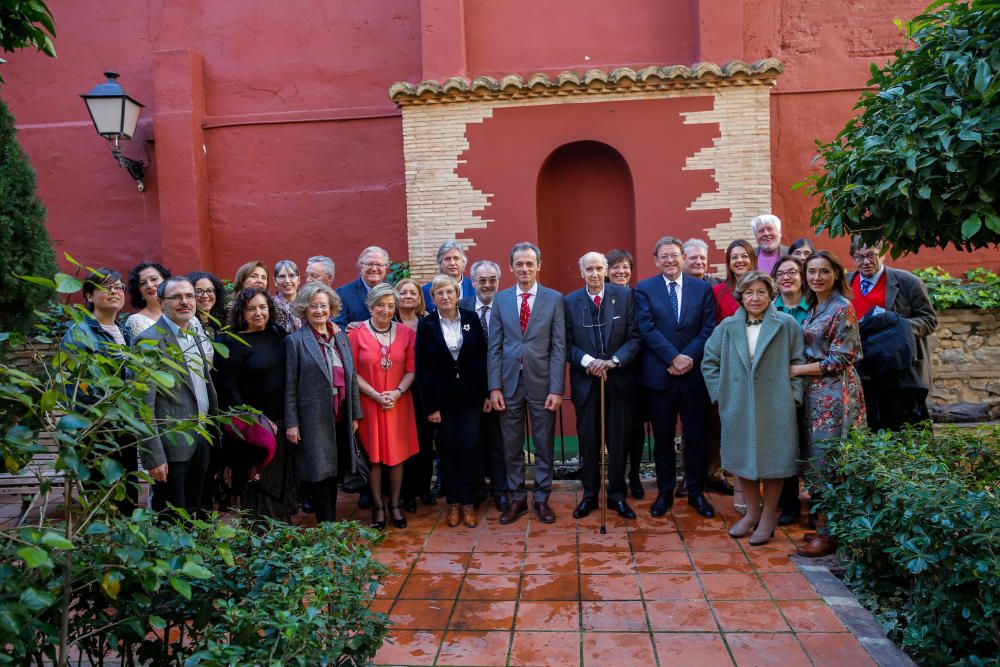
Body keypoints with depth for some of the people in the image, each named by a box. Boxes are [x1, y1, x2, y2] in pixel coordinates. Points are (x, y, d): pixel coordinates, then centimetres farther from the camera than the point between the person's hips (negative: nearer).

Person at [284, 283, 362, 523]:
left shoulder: (341, 337, 10)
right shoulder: (295, 340, -5)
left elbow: (351, 377, 11)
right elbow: (290, 385, -6)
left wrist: (355, 414, 9)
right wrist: (291, 422, -10)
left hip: (340, 418, 5)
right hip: (313, 419, -5)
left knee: (333, 473, 14)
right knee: (319, 475, 1)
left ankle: (331, 522, 27)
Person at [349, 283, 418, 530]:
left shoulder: (406, 333, 2)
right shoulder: (356, 333, -5)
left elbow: (411, 369, 3)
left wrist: (397, 392, -12)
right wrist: (375, 395, -14)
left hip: (398, 403, 2)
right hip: (368, 403, -2)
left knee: (397, 454, 7)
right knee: (373, 455, 4)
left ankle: (395, 505, 20)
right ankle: (377, 507, 17)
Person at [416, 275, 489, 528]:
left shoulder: (471, 318, 1)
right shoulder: (426, 324, -3)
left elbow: (483, 357, 2)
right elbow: (422, 367, -4)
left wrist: (487, 393, -2)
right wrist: (430, 405, -7)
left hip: (470, 395, 0)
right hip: (442, 397, 0)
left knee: (468, 447, -1)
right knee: (447, 449, 7)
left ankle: (468, 503, 13)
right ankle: (453, 502, 21)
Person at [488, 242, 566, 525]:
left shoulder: (554, 299, 0)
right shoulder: (500, 299, 5)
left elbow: (559, 347, -3)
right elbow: (494, 346, 4)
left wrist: (556, 389, -9)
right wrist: (494, 386, -3)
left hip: (541, 382, -1)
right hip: (510, 382, 2)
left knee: (544, 445, 8)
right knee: (511, 446, 9)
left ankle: (541, 499, 23)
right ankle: (517, 498, 24)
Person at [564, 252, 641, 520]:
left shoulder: (625, 296, -1)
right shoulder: (569, 301, 2)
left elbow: (634, 337, -3)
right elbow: (567, 343, 0)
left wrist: (613, 361, -16)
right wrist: (587, 361, -17)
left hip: (618, 379, 0)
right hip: (585, 380, 0)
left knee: (618, 440, 8)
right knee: (588, 441, 9)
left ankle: (617, 495, 23)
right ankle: (590, 494, 24)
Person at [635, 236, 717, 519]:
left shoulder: (703, 288, 6)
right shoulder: (644, 289, 1)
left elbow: (708, 329, -1)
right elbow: (648, 329, -8)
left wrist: (689, 358, -14)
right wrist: (674, 358, -17)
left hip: (694, 374, 1)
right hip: (659, 375, -1)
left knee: (695, 436, 9)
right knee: (662, 437, 9)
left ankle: (696, 492, 24)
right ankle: (664, 492, 22)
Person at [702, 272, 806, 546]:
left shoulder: (787, 325, -3)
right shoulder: (727, 327, 3)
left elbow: (799, 363, -1)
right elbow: (709, 362, 8)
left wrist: (792, 396, -6)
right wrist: (720, 394, 2)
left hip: (775, 407, -2)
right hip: (737, 407, 3)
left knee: (772, 461, 6)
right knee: (743, 460, 12)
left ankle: (768, 518, 22)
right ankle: (752, 512, 30)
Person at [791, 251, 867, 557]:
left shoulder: (842, 307, -12)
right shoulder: (814, 307, 12)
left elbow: (840, 360, -15)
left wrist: (797, 369, -12)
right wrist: (800, 371, 6)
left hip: (835, 391, -8)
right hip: (816, 391, 8)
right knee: (819, 458, 12)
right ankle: (826, 524, 23)